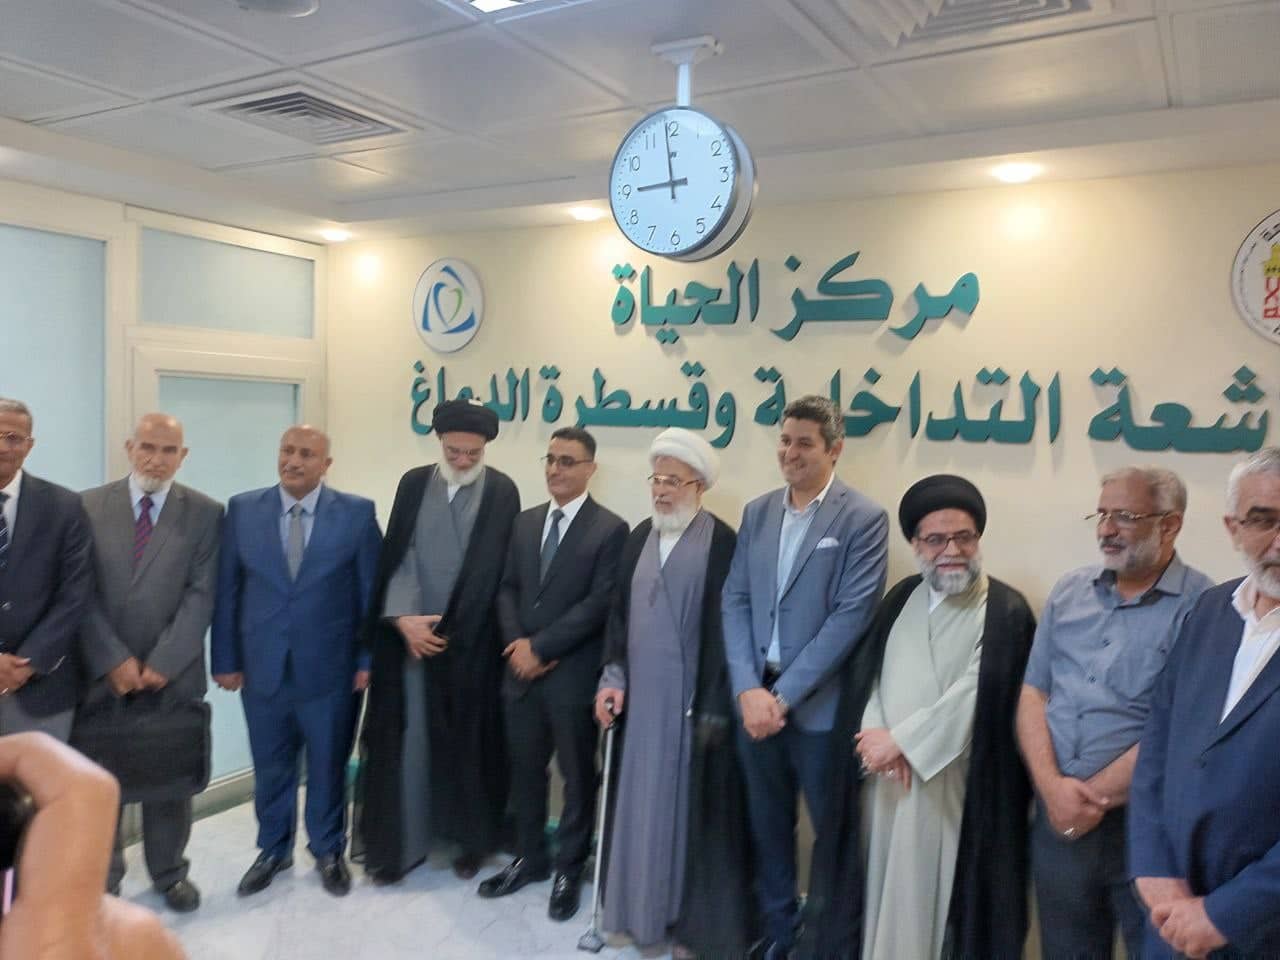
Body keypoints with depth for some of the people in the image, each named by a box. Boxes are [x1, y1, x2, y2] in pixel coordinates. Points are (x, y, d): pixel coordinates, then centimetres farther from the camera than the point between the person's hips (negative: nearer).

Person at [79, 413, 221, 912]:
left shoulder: (205, 513, -1)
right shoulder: (89, 506, 2)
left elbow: (201, 595, -6)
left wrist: (162, 663, -14)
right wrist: (113, 660, -11)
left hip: (172, 673, 0)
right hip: (101, 671, 1)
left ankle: (170, 872, 28)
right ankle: (102, 879, 28)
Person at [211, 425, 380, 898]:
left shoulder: (357, 513, -5)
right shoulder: (243, 509, 1)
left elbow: (372, 590, -3)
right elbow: (226, 590, 2)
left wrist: (368, 659, -5)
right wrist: (226, 659, 0)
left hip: (330, 667, -2)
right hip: (262, 664, 2)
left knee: (328, 765, 13)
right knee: (270, 766, 16)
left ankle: (328, 851, 34)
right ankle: (273, 850, 37)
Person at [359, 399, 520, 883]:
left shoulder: (502, 491, -4)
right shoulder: (413, 483, 3)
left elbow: (498, 571, -4)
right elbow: (398, 555, 0)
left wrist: (453, 628, -7)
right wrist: (403, 618, -13)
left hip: (473, 641, -2)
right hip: (409, 634, 2)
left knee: (470, 740, 9)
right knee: (406, 739, 6)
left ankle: (472, 838, 26)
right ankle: (400, 841, 19)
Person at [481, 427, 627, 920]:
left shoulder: (610, 529, -9)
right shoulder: (525, 522, 11)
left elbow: (599, 604, -15)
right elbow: (507, 588, 9)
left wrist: (540, 648, -15)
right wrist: (517, 644, -7)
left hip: (574, 675, -5)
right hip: (522, 670, 5)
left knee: (577, 776, 10)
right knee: (525, 770, 16)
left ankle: (569, 869, 26)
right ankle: (529, 858, 34)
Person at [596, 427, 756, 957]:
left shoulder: (722, 542, -12)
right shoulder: (640, 537, 8)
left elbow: (724, 629, -13)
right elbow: (620, 612, 12)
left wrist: (713, 709, -14)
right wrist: (614, 677, 3)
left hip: (693, 702, -6)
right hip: (640, 699, 6)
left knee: (691, 810, 5)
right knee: (643, 804, 14)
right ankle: (645, 906, 30)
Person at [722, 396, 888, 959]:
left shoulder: (863, 520, -8)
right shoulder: (757, 512, 8)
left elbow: (851, 616, -14)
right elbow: (735, 601, 4)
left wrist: (785, 694, -16)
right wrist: (748, 689, -9)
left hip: (819, 706, -4)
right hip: (756, 697, 5)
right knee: (768, 826, 17)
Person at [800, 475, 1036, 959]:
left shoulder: (1006, 611, -6)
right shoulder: (900, 598, 10)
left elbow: (976, 695, -14)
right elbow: (864, 672, 6)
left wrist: (901, 741, -12)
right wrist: (877, 739, -11)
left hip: (953, 787, -4)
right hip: (883, 777, 5)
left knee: (935, 891, 2)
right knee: (882, 886, 11)